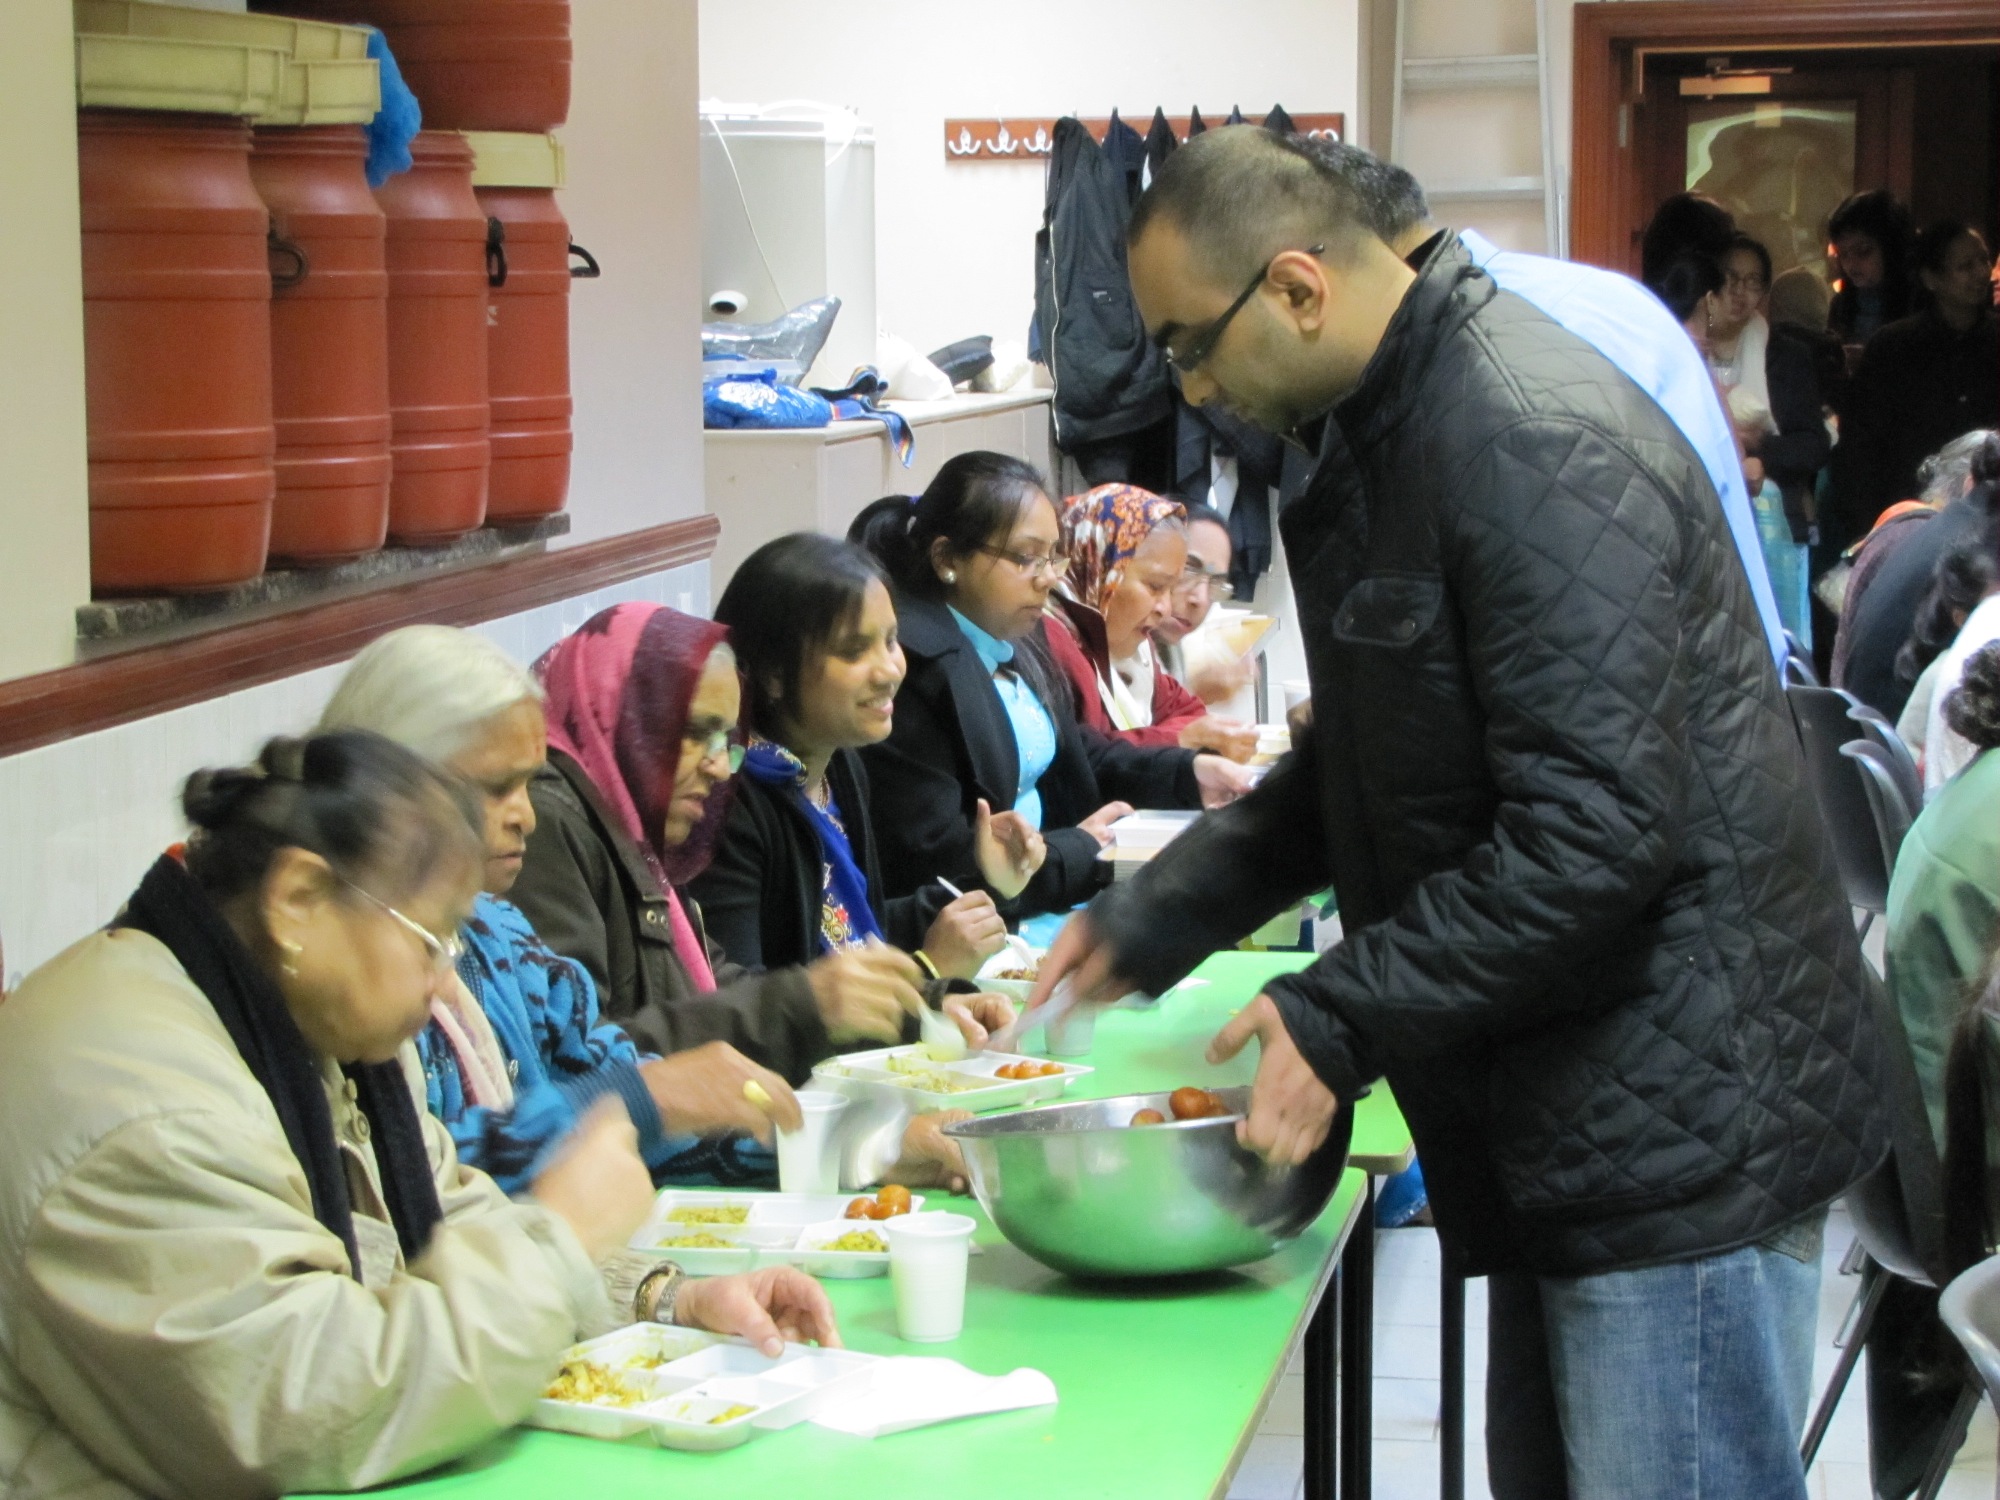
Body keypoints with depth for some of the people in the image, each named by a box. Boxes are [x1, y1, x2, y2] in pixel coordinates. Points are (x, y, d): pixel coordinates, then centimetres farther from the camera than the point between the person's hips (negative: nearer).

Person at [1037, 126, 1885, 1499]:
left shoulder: (1536, 447, -20)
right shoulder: (1389, 433, 13)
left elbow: (1595, 831, -26)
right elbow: (1362, 771, 23)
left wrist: (1341, 1019, -21)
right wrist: (1155, 922, 15)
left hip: (1682, 1127, -10)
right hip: (1570, 1126, 10)